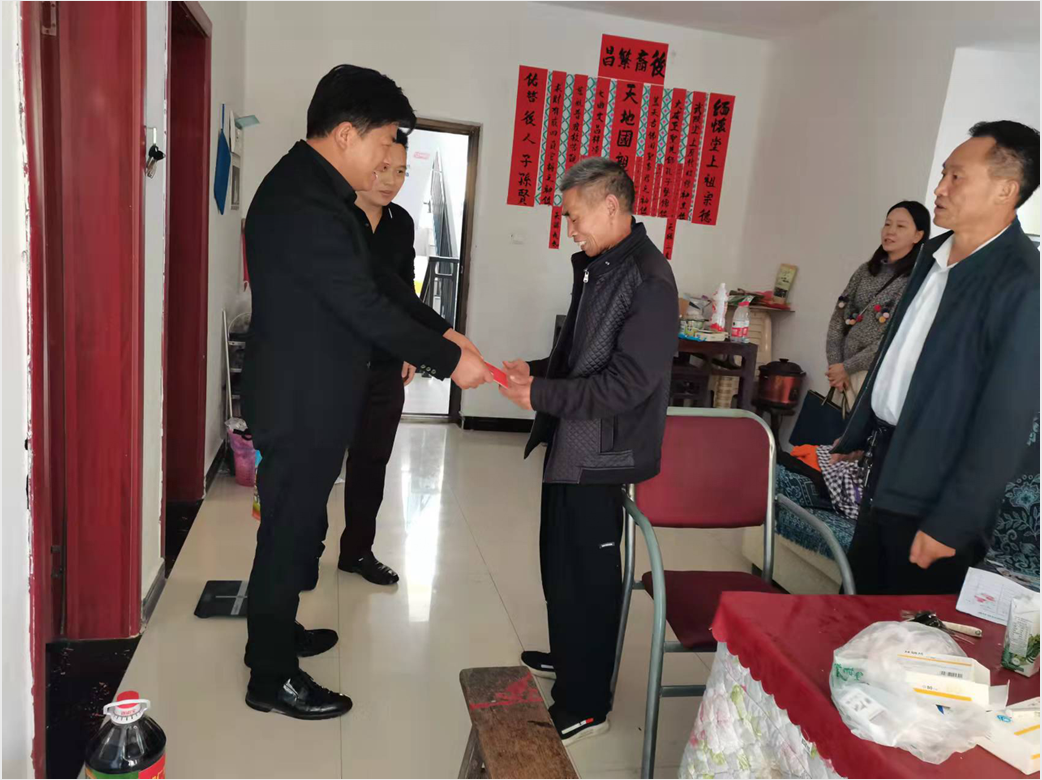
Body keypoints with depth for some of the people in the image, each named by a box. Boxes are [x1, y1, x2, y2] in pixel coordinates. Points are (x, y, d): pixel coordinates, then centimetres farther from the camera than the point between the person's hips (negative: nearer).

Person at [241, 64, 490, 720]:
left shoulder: (312, 186, 9)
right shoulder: (305, 204, -24)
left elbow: (365, 291, 11)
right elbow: (366, 308, -24)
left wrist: (436, 338, 6)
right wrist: (449, 359, -15)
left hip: (308, 395, 10)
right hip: (301, 403, -10)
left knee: (296, 524, 22)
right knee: (291, 530, 4)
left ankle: (276, 631, 42)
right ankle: (272, 678, 23)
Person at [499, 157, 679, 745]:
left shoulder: (650, 281, -19)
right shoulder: (596, 266, 8)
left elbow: (625, 384, -23)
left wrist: (541, 395, -21)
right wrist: (537, 370, 3)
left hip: (599, 454, -9)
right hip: (570, 444, 9)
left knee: (586, 574, 3)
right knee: (560, 560, 22)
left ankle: (586, 705, 22)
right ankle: (568, 657, 45)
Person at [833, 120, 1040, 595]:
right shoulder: (936, 252, 7)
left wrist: (951, 524, -17)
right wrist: (854, 436, 20)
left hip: (934, 498, -7)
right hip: (885, 468, 7)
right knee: (859, 606, 19)